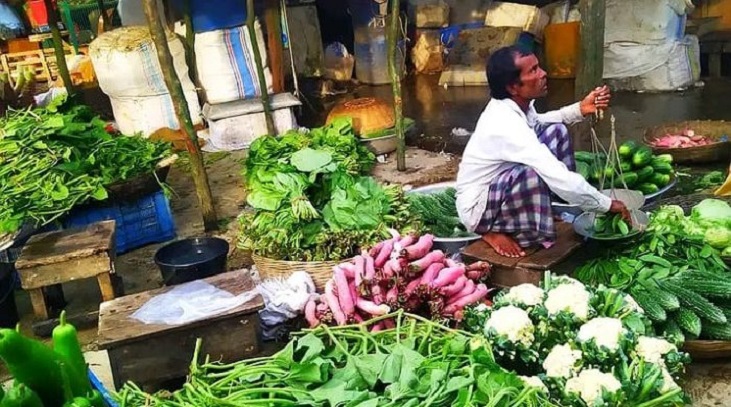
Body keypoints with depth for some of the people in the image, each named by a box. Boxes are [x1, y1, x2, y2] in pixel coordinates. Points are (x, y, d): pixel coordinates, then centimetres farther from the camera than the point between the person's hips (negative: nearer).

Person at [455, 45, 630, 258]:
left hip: (498, 184, 9)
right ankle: (494, 231, -12)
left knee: (555, 131, 5)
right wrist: (607, 204, -21)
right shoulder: (506, 126, -33)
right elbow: (560, 179, -35)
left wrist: (580, 109, 5)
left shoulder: (515, 104, -6)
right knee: (530, 174, -39)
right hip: (476, 209, -9)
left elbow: (536, 122, 20)